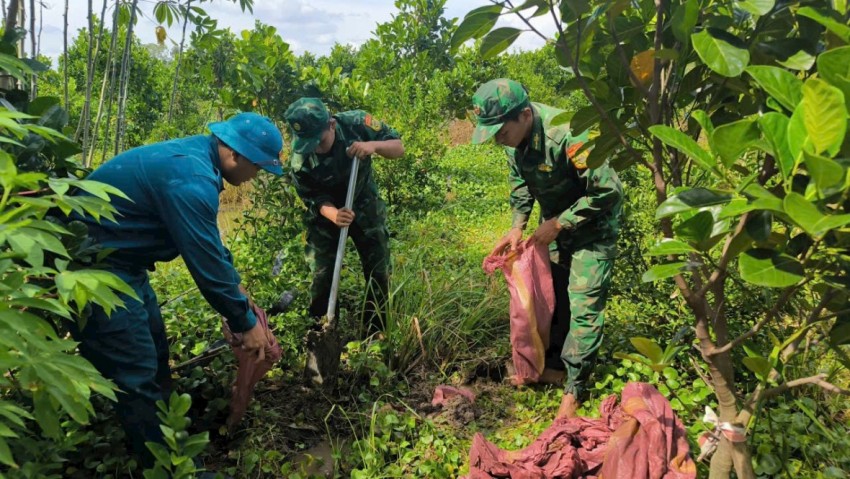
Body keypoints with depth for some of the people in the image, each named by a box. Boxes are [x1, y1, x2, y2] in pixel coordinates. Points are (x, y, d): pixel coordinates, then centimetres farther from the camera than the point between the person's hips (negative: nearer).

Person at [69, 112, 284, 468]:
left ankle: (157, 443, 35)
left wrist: (235, 285, 19)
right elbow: (205, 261, -24)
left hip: (118, 259, 11)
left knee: (154, 355, 18)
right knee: (138, 375, -4)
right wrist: (245, 323, -12)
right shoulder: (192, 178, -27)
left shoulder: (195, 158, 5)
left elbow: (207, 241, 17)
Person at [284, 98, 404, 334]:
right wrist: (334, 215, -39)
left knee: (378, 272, 5)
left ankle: (376, 334, 23)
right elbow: (316, 199, -16)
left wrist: (374, 145, -37)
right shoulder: (299, 161, -26)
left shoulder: (356, 122, -25)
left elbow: (398, 148, -16)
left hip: (365, 206, 2)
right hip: (326, 215, -1)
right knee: (321, 277, -1)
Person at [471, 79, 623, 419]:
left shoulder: (565, 135, -35)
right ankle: (553, 365, 31)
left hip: (591, 223, -7)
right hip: (555, 220, 8)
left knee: (583, 305, -7)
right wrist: (517, 227, -4)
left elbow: (608, 190, -30)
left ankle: (574, 390, 5)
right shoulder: (515, 133, -11)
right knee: (551, 294, 15)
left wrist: (558, 224, -24)